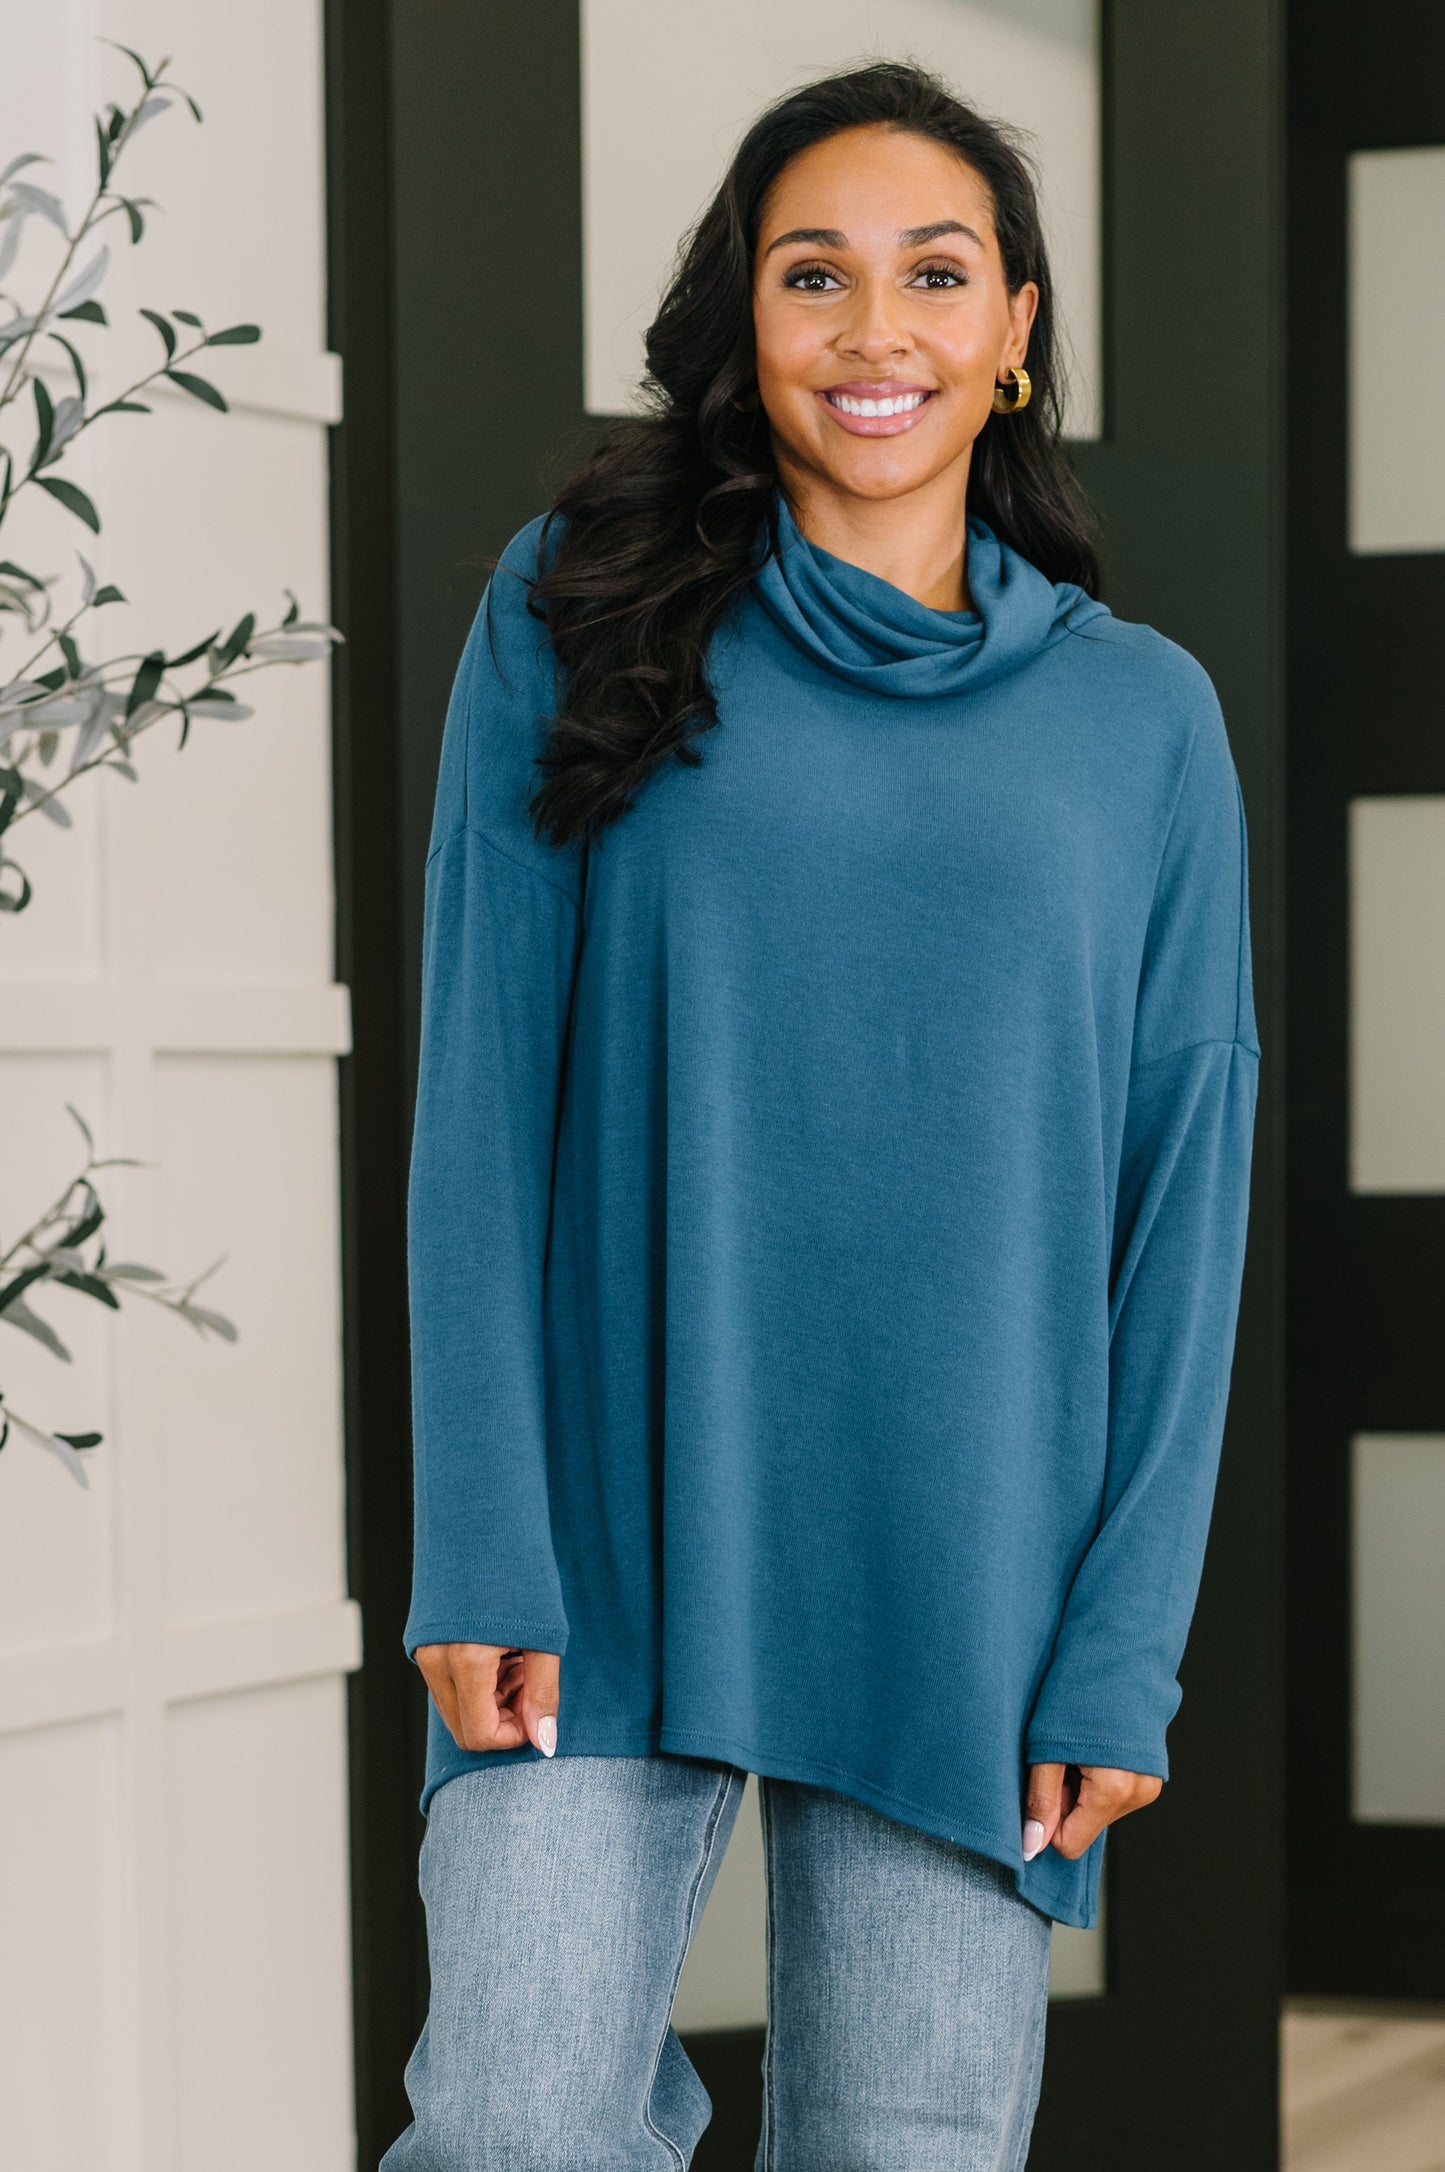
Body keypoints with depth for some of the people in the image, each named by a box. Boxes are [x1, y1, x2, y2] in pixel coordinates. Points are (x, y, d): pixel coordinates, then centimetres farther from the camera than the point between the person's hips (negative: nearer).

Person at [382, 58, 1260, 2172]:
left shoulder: (1144, 716, 7)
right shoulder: (578, 624, 4)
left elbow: (1185, 1201, 5)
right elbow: (482, 1101, 0)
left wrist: (1126, 1646, -2)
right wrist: (480, 1548, -8)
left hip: (970, 1591, 1)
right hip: (609, 1555, -1)